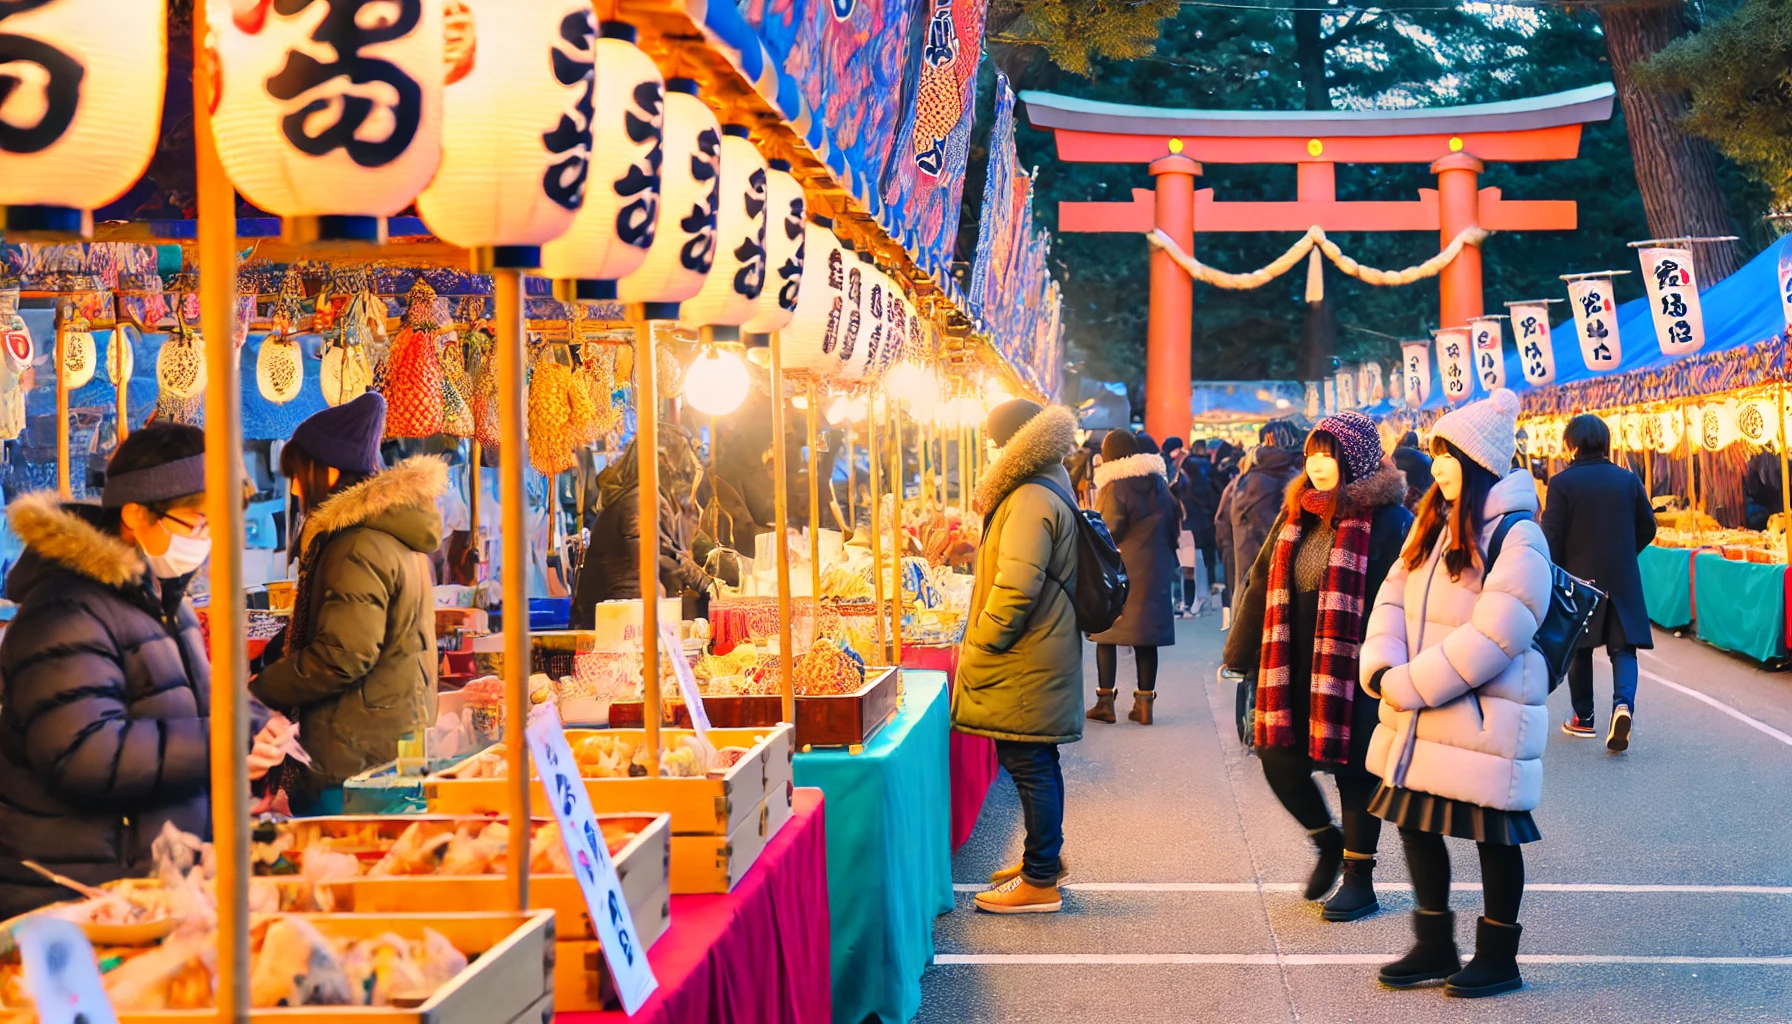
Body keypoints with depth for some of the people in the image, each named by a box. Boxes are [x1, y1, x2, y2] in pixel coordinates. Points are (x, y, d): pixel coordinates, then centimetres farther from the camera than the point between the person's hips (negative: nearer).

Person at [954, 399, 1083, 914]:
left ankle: (1040, 881, -2)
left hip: (1025, 662, -11)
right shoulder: (1045, 494, 16)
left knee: (1030, 766, -6)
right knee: (1036, 764, 19)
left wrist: (982, 644, -19)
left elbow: (1017, 584, -26)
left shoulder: (1030, 503, -19)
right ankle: (1045, 856, 31)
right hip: (1040, 657, 11)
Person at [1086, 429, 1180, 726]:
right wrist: (1167, 563, 21)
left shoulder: (1115, 488, -12)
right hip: (1154, 571, 5)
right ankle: (1144, 702, 7)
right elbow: (1174, 526, 14)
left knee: (1106, 634, 4)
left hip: (1119, 572, -5)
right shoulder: (1159, 485, 8)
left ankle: (1105, 701, 2)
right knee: (1146, 638, 7)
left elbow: (1107, 533, -13)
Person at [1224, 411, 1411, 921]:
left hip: (1353, 669, -6)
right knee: (1280, 759, 4)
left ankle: (1359, 879, 19)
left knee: (1354, 770, 4)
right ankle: (1328, 841, 31)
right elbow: (1262, 585, 14)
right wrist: (1240, 653, 14)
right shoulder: (1296, 514, 9)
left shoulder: (1387, 521, -10)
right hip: (1294, 668, 6)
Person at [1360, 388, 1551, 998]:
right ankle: (1435, 947, 27)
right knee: (1416, 822, 13)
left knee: (1494, 837, 4)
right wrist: (1383, 668, -12)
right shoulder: (1432, 525, 11)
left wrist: (1408, 686, -19)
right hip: (1418, 719, 8)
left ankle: (1498, 959, 18)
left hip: (1486, 718, -8)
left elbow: (1493, 636, -22)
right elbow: (1393, 599, 7)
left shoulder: (1517, 537, -15)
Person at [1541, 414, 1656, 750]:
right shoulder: (1627, 479, 1)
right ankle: (1623, 703, -21)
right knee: (1623, 648, 4)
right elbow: (1647, 527, 8)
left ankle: (1584, 718, 20)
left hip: (1579, 577, -2)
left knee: (1578, 648, 13)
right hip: (1622, 580, 2)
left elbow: (1552, 536, -11)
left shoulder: (1562, 483, -10)